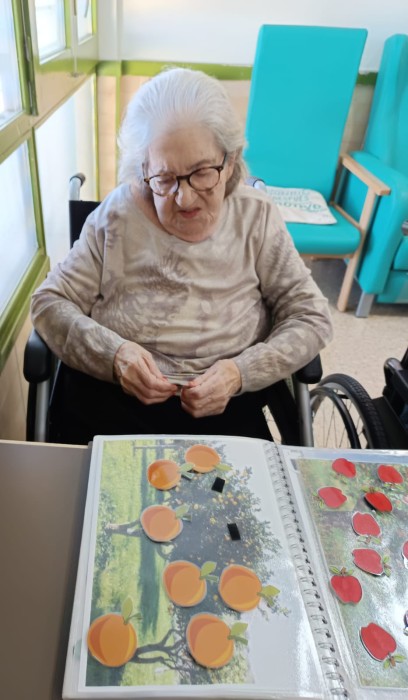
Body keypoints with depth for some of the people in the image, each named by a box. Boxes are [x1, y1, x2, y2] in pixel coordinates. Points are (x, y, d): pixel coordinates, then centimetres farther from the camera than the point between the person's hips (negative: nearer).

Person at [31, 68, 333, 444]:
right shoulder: (117, 215, -3)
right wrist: (112, 353, -19)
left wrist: (241, 372, -17)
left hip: (224, 412, 1)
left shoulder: (256, 216, -2)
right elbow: (50, 303, 1)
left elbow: (311, 318, 0)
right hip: (110, 404, 1)